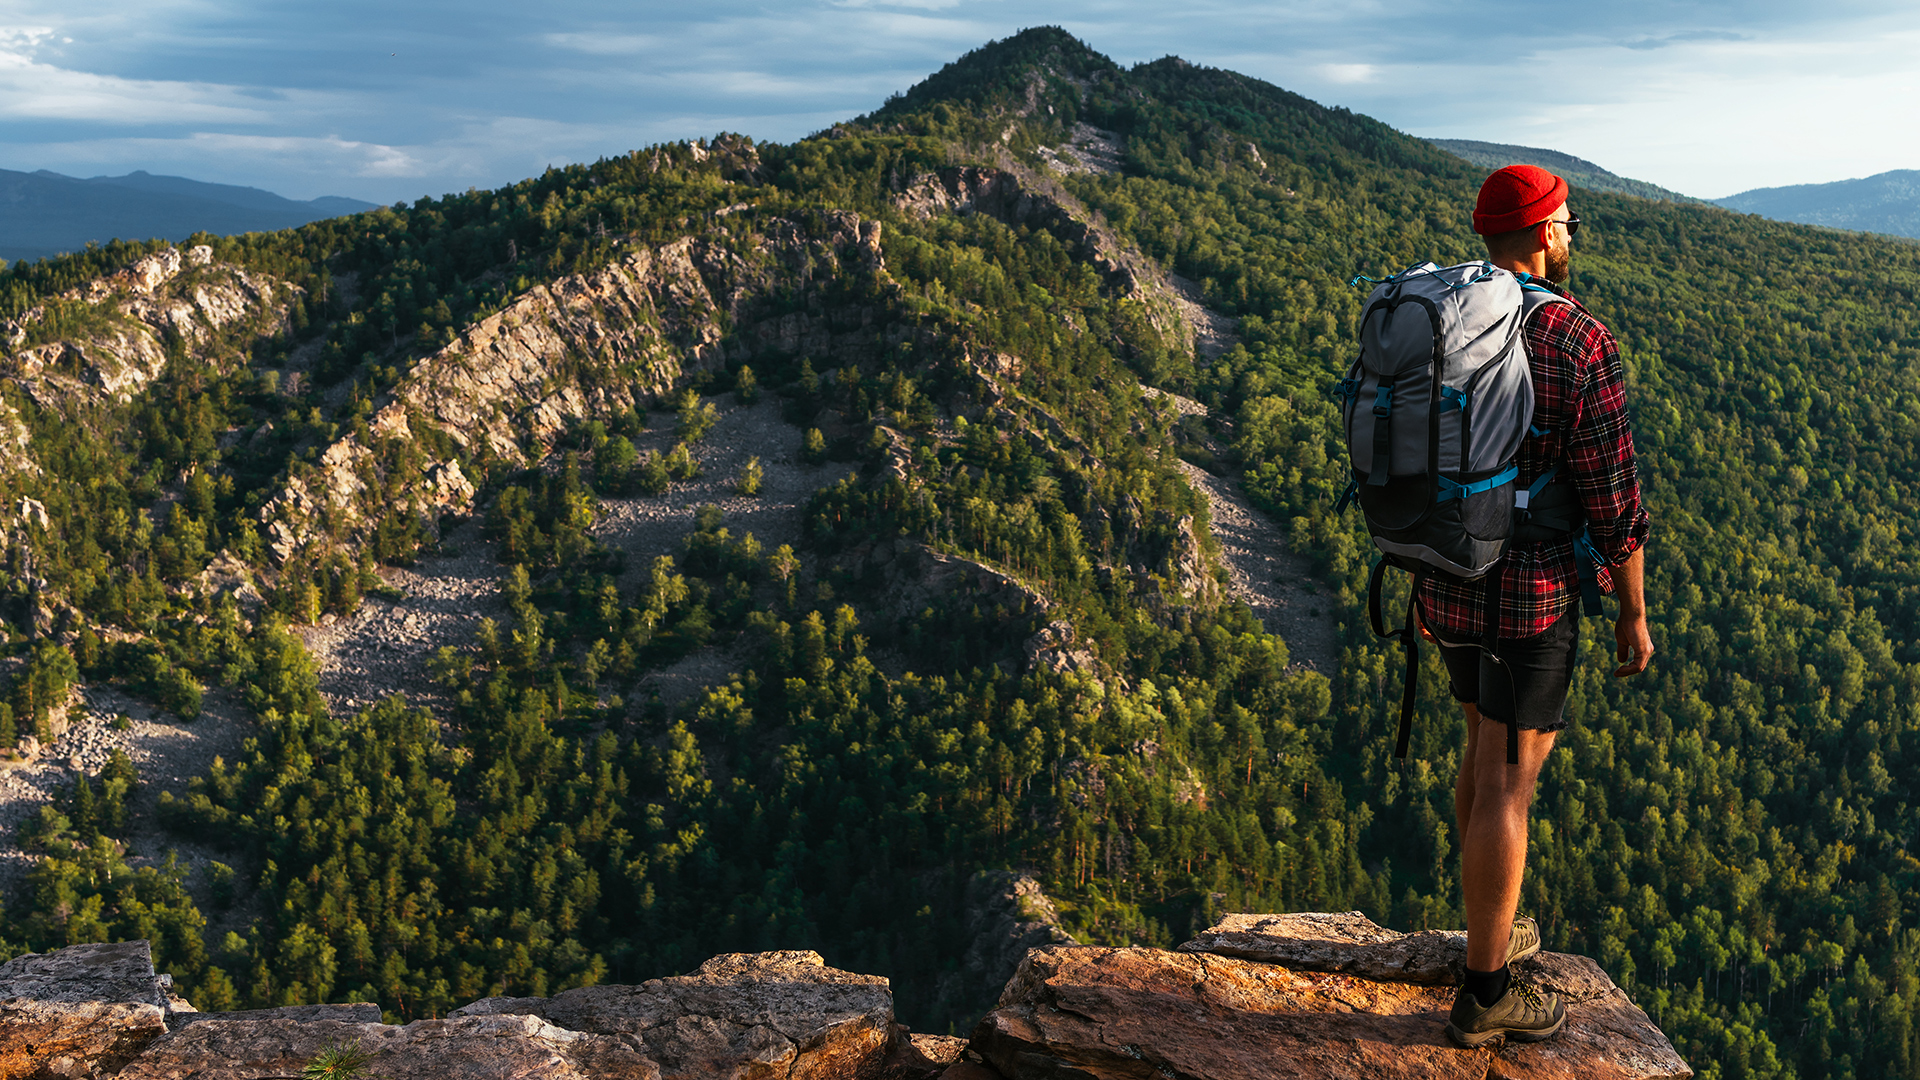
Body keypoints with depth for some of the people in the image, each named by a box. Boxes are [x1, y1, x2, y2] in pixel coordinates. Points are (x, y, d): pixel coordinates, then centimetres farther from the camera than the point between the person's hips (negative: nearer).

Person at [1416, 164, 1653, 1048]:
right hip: (1532, 595, -7)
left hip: (1448, 581, 7)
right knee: (1508, 782, 1)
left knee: (1486, 745, 23)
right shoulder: (1582, 344, -17)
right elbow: (1614, 503, -16)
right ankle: (1483, 994, 12)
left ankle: (1493, 931, 38)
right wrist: (1634, 613, -3)